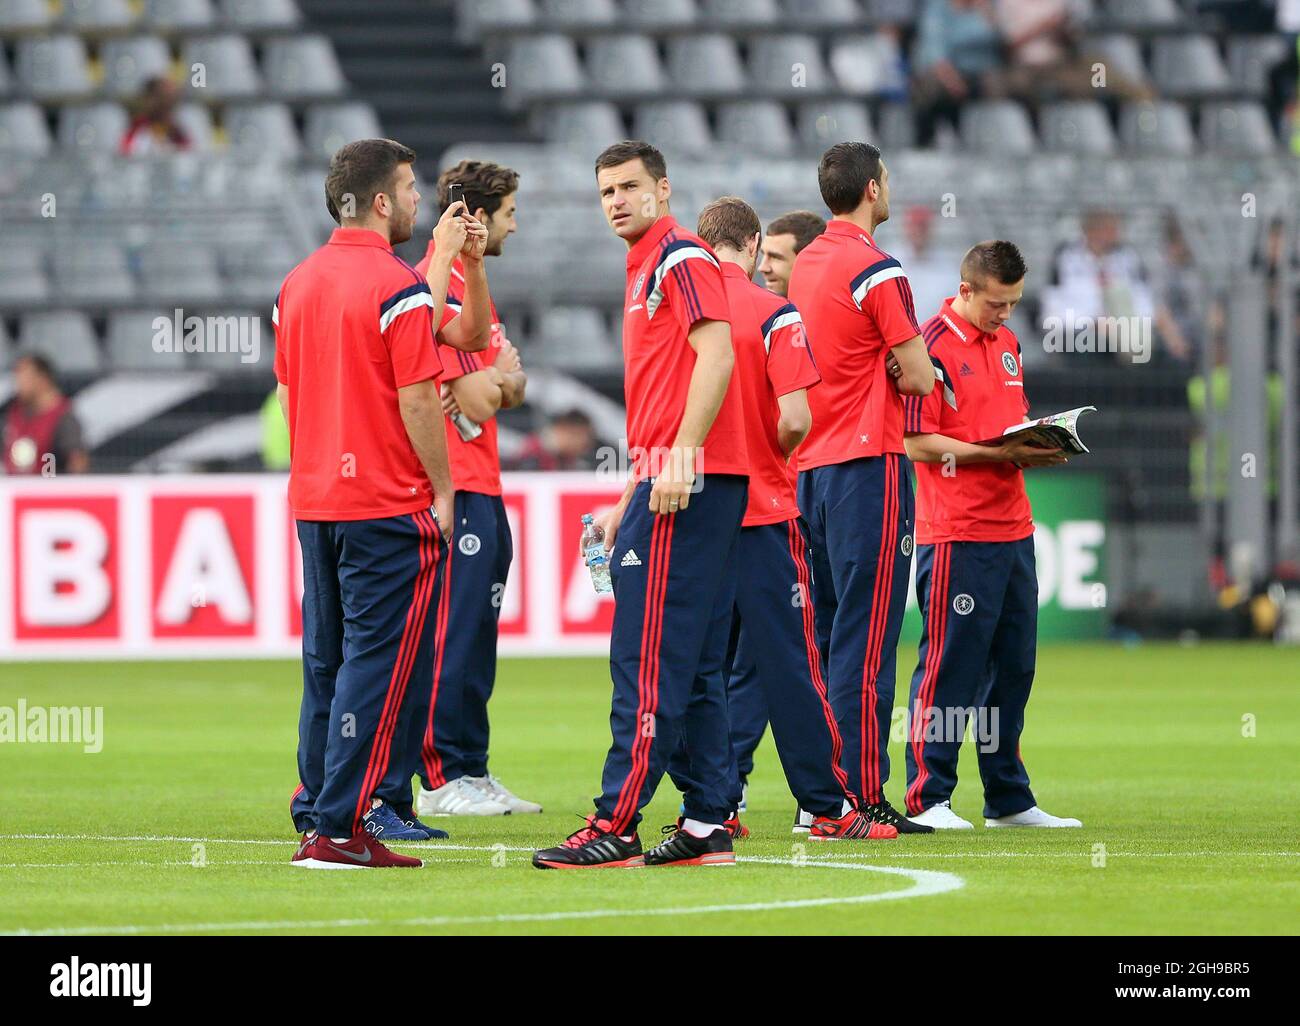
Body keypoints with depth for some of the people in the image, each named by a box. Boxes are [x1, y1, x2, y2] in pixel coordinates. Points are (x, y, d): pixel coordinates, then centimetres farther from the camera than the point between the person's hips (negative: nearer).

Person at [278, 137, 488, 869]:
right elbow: (416, 400, -14)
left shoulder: (298, 283, 11)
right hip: (390, 503, -8)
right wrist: (442, 489, -5)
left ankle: (316, 806, 13)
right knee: (377, 663, -5)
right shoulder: (398, 286, -12)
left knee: (326, 662, 13)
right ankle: (341, 827, -8)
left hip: (314, 500, 8)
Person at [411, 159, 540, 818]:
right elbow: (478, 402, -18)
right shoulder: (440, 288, -14)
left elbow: (511, 387, 18)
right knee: (453, 635, -8)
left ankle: (471, 773, 17)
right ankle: (443, 779, -6)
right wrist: (501, 374, 2)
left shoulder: (471, 287, 19)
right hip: (458, 489, -10)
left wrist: (501, 380, -4)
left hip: (482, 490, 10)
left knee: (477, 633, 12)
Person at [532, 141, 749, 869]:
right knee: (696, 667, 9)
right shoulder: (646, 271, 24)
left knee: (647, 660, -11)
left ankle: (617, 827, -13)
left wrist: (681, 458, -27)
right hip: (668, 485, 11)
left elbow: (716, 356, -19)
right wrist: (630, 498, 26)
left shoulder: (683, 259, -7)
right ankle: (709, 825, 9)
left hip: (688, 482, -11)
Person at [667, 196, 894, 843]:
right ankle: (828, 807, 1)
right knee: (788, 661, -1)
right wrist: (767, 455, 4)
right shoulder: (772, 315, -9)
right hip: (761, 511, -4)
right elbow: (795, 419, -16)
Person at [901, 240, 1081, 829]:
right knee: (950, 668, -6)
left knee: (1013, 666, 11)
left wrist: (1037, 441, 4)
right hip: (957, 533, -8)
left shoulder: (1006, 343, 15)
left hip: (1014, 531, 8)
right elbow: (917, 443, -14)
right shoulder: (933, 346, -10)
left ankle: (1009, 799, 18)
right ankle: (927, 798, 0)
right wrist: (1000, 453, -18)